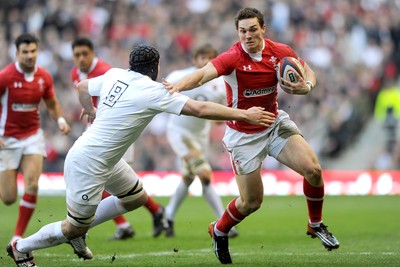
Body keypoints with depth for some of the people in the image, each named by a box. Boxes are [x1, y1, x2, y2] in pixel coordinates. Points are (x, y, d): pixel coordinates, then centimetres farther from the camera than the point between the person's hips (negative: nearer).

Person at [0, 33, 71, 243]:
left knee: (32, 186, -15)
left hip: (33, 136, 3)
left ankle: (18, 237, -4)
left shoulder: (44, 77, -1)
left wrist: (60, 120, -4)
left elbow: (52, 103, 15)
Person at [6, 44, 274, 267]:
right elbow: (200, 109, -20)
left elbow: (82, 86, 19)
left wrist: (90, 111, 39)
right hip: (87, 163, -9)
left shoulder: (114, 75, 2)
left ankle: (77, 231, 26)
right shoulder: (153, 91, -19)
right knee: (76, 227, 4)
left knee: (137, 197, 19)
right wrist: (244, 114, -16)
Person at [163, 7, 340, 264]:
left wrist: (306, 86, -19)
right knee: (251, 202, 0)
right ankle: (219, 231, 32)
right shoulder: (232, 58, -23)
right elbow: (204, 73, -40)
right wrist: (179, 85, -61)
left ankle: (316, 225, 13)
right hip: (243, 134, -4)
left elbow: (309, 73, 5)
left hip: (275, 123, 4)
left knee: (312, 169, -13)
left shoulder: (281, 52, -10)